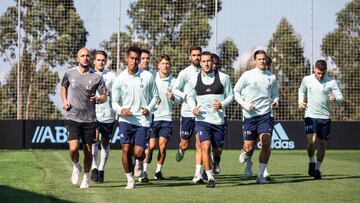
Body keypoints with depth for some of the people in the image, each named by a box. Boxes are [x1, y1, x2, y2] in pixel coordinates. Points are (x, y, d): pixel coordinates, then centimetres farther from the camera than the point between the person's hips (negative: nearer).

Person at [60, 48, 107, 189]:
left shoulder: (96, 77, -2)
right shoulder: (69, 74, 1)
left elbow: (104, 97, 5)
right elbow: (63, 87, 22)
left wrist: (97, 99, -17)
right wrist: (64, 101, 6)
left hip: (89, 118, 1)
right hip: (72, 117, -1)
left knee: (88, 150, 6)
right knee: (73, 148, -16)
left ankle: (86, 177, 25)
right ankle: (76, 166, 16)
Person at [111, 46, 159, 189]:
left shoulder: (147, 76, -1)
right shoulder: (120, 79, -1)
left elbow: (155, 96, 11)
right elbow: (114, 102, 6)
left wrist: (149, 108, -7)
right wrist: (121, 110, -15)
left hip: (143, 120, 0)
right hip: (125, 120, 0)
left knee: (138, 153, -7)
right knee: (126, 150, -9)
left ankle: (140, 162, 30)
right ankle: (130, 179, 9)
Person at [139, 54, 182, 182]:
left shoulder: (173, 81, 3)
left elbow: (178, 100, 5)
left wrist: (173, 98, -16)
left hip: (166, 118, 1)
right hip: (152, 116, -1)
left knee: (162, 146, -1)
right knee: (151, 145, -6)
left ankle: (158, 171, 13)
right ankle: (144, 171, 2)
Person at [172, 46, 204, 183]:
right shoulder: (185, 73, -2)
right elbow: (175, 89, -1)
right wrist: (185, 96, -17)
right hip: (187, 112, -1)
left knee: (200, 145, -7)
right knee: (185, 144, 7)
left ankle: (198, 175, -5)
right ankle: (180, 150, 44)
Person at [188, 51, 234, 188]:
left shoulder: (223, 78, -1)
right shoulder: (194, 80, 3)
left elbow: (230, 95, 7)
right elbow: (191, 97, 18)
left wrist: (222, 104, -13)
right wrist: (193, 107, -3)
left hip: (218, 119, 1)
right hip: (202, 119, -1)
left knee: (217, 148, 12)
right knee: (205, 146, -19)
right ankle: (210, 178, -13)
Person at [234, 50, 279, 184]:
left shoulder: (272, 77, 8)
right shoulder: (247, 75, -1)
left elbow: (275, 93, 21)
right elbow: (236, 91, 4)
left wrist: (275, 101, -1)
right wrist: (245, 105, -8)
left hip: (266, 114, 1)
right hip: (249, 115, -1)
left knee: (266, 143, -15)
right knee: (249, 147, 0)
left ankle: (261, 175, -10)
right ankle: (246, 153, 39)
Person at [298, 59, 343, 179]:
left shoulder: (331, 82, -3)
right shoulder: (307, 80, 0)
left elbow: (340, 97, -4)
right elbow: (301, 90, 20)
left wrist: (335, 99, -27)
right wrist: (301, 102, 3)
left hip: (325, 117, 1)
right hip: (311, 116, -1)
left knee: (322, 144, 7)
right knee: (311, 141, -19)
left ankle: (317, 169, 23)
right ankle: (311, 162, 6)